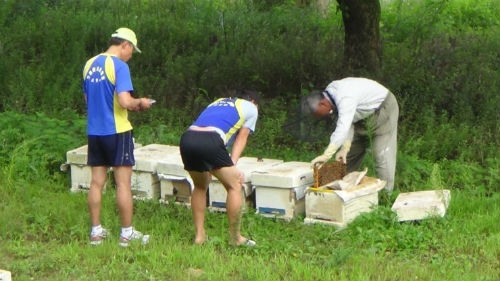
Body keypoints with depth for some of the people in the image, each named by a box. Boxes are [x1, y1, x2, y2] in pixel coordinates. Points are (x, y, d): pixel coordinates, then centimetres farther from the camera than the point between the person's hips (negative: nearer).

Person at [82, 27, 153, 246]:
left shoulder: (90, 64, 10)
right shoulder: (119, 66, -13)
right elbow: (125, 101, -23)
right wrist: (140, 103, -2)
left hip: (94, 131, 7)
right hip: (116, 131, -7)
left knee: (97, 182, 10)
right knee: (123, 183, 1)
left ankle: (96, 231, 15)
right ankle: (127, 233, 7)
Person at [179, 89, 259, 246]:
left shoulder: (218, 102, 39)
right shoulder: (251, 108, 25)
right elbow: (241, 139, 16)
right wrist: (232, 166, 8)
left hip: (187, 138, 6)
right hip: (210, 141, -6)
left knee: (200, 187, 26)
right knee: (234, 186, 8)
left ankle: (199, 235, 25)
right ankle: (235, 238, 11)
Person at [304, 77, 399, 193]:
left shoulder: (345, 98, -39)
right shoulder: (332, 92, -10)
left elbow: (342, 128, -48)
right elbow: (348, 123, -9)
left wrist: (327, 155, -53)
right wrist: (345, 148, -20)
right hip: (365, 114, 9)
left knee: (382, 153, -14)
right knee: (352, 151, 10)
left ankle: (386, 192, -9)